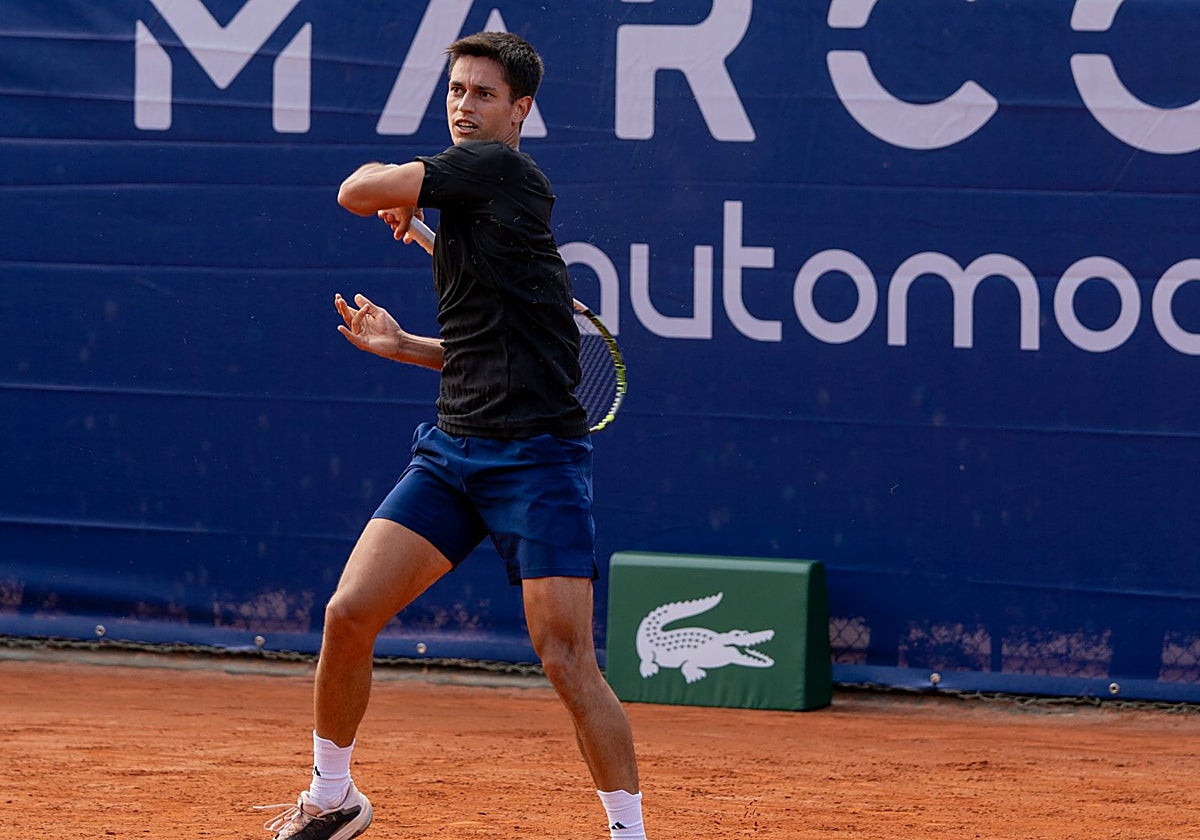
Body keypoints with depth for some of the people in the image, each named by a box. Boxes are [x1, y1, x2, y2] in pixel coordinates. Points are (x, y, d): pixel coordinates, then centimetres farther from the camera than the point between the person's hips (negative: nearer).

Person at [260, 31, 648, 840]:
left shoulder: (496, 169, -8)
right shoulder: (465, 207, 18)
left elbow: (358, 192, -9)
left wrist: (395, 183, 13)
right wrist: (401, 346, 15)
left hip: (538, 455, -8)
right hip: (455, 447, 8)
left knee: (567, 659, -12)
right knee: (350, 612, 0)